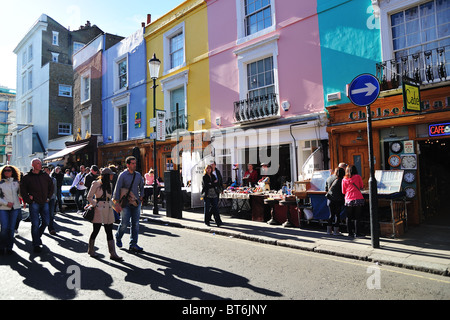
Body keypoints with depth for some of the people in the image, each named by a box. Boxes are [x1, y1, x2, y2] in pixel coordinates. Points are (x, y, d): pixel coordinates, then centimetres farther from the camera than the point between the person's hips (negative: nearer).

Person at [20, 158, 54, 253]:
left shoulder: (45, 175, 8)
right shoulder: (27, 177, -2)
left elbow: (51, 186, 17)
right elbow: (23, 191, -2)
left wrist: (48, 197, 10)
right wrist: (29, 201, -9)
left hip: (44, 203, 4)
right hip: (34, 203, -4)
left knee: (46, 221, 7)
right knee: (35, 224, -3)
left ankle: (37, 236, 32)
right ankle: (36, 245, 7)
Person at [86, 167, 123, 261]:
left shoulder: (109, 184, 13)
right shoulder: (96, 184, -7)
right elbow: (89, 197, -3)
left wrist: (115, 206, 15)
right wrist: (95, 205, -11)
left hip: (108, 210, 6)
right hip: (99, 210, -6)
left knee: (109, 232, 3)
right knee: (96, 230, 5)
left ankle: (113, 254, 3)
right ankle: (91, 250, 28)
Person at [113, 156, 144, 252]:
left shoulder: (138, 175, 8)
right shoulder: (123, 175, -6)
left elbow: (141, 186, 23)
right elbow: (117, 189, -8)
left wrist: (141, 196, 11)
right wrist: (117, 203, -12)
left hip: (136, 202, 4)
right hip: (126, 203, -4)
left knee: (135, 224, 3)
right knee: (125, 223, -2)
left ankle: (133, 244, 12)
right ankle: (118, 237, 28)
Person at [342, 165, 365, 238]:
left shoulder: (344, 179, 6)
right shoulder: (358, 176, 3)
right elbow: (362, 186, 15)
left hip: (348, 200, 1)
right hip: (358, 199, -1)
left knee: (349, 217, 11)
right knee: (357, 217, 3)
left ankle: (350, 233, 15)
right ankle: (357, 233, 4)